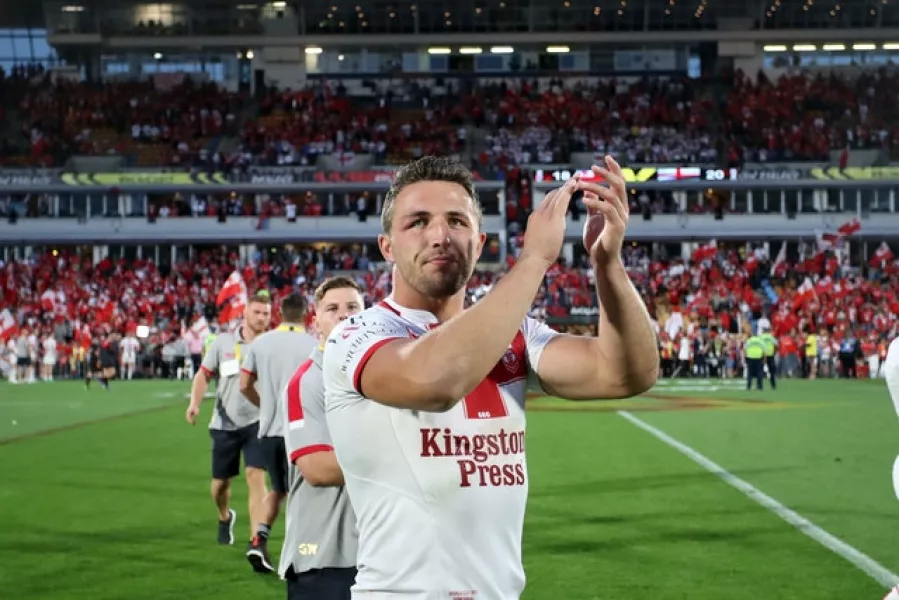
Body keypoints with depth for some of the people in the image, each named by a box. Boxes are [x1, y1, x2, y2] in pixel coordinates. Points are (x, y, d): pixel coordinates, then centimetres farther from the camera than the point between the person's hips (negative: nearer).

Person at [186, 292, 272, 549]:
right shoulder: (224, 341, 1)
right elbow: (204, 374, 5)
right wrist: (195, 403, -9)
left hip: (257, 422, -2)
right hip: (225, 424, 2)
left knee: (256, 476, -15)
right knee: (220, 482, 12)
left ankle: (255, 540, -12)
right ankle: (225, 518, 45)